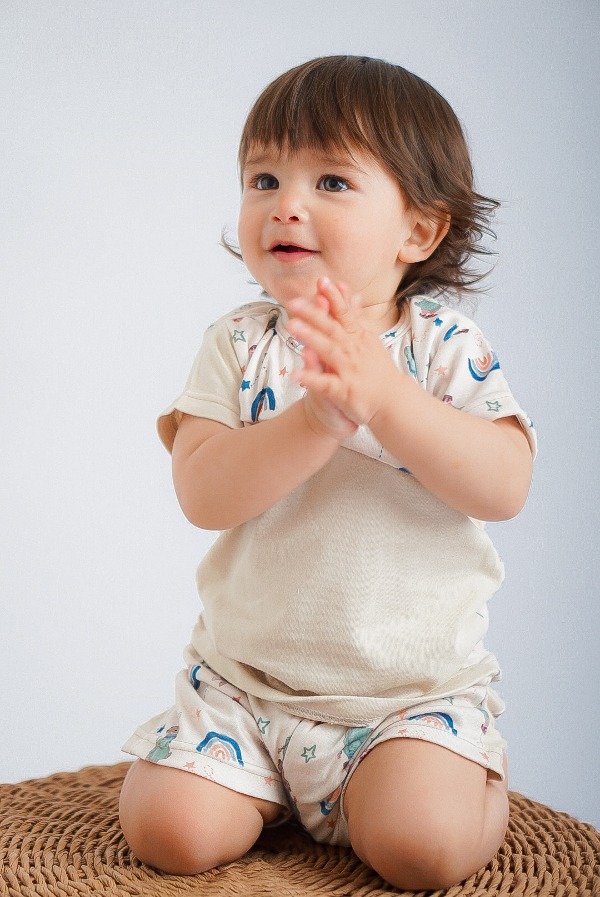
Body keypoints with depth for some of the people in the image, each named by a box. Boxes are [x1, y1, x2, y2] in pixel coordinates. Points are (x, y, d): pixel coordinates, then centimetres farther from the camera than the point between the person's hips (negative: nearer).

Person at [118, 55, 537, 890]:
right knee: (168, 829, -11)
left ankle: (480, 788, 15)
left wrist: (383, 394, -31)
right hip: (245, 677, 2)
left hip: (416, 685, -1)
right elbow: (203, 494, -15)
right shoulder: (238, 344, -3)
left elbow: (505, 486, -18)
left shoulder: (444, 345, -6)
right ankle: (278, 788, 21)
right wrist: (320, 415, -30)